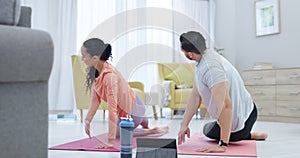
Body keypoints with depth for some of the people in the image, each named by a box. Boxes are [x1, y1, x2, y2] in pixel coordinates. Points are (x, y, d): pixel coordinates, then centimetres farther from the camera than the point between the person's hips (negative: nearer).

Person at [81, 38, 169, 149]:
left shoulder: (110, 75, -37)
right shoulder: (96, 72, -11)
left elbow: (112, 108, -39)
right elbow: (95, 99, -3)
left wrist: (111, 141, -38)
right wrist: (87, 120, -4)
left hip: (133, 109, -8)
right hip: (123, 109, 8)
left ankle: (153, 131, 11)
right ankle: (142, 121, 51)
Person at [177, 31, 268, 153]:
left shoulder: (211, 68, -33)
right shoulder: (202, 62, -1)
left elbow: (225, 106, -38)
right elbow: (195, 95, 1)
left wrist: (222, 145, -36)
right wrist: (184, 124, -1)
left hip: (238, 122, -10)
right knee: (208, 129, 35)